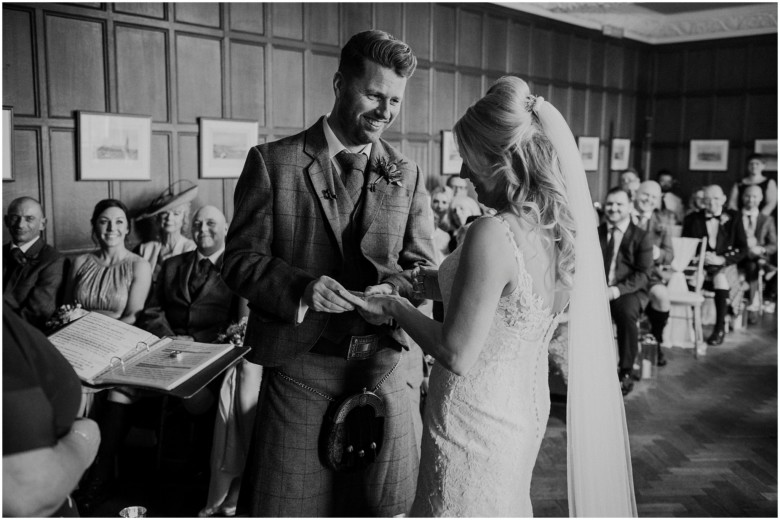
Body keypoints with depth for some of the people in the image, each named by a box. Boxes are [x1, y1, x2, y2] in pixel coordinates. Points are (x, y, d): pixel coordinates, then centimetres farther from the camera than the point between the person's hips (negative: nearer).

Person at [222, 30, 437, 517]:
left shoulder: (407, 175, 8)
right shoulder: (273, 162, -1)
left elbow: (424, 266, 8)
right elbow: (240, 258, -2)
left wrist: (395, 291, -14)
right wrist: (300, 288, -20)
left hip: (383, 362, 3)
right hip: (300, 364, -2)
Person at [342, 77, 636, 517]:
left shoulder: (492, 235, -27)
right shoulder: (560, 228, -2)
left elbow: (458, 355, -24)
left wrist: (395, 307, -10)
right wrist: (421, 279, 7)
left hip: (476, 422, -8)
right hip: (525, 411, 8)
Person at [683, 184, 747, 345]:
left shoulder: (734, 218, 9)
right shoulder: (692, 219, 10)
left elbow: (743, 249, 3)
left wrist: (721, 259, -15)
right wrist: (698, 257, -16)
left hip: (724, 268, -1)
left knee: (720, 277, -36)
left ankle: (720, 329, -24)